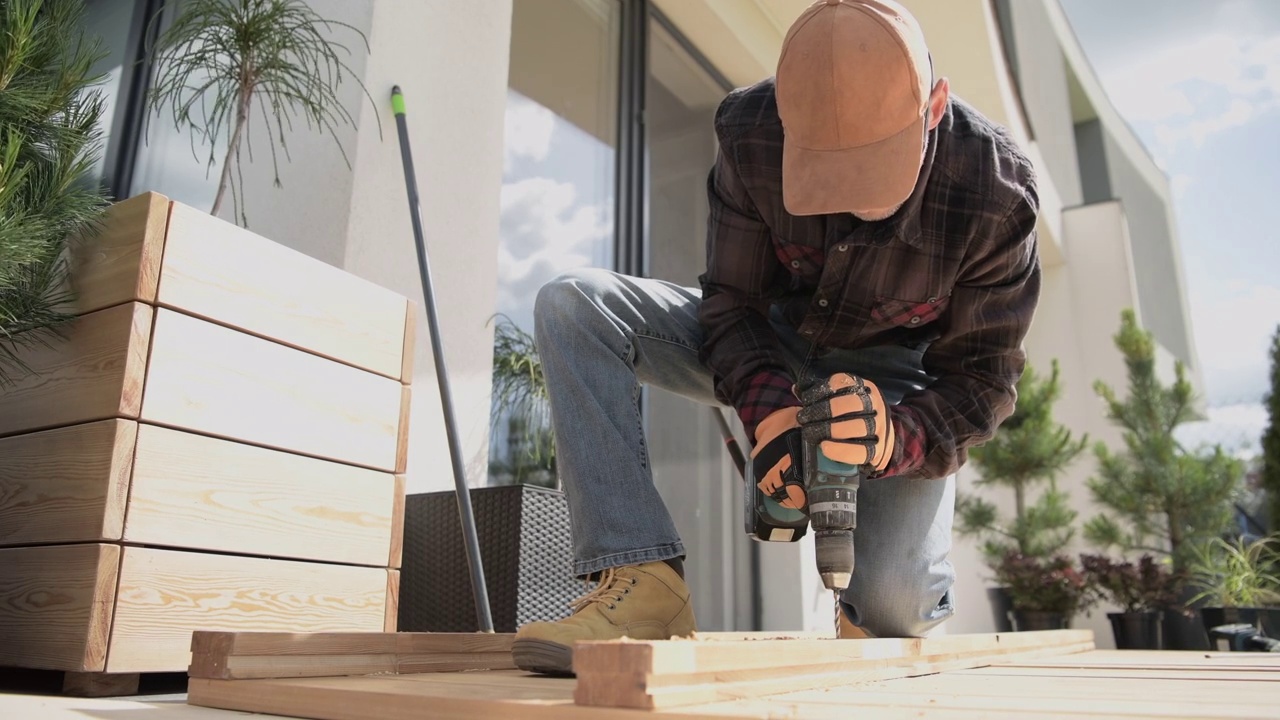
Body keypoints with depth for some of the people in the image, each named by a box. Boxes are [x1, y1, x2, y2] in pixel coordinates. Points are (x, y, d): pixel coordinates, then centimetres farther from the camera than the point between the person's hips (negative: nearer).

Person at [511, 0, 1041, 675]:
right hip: (774, 346, 3)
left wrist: (899, 436, -37)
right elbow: (731, 301, -13)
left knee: (894, 602, -26)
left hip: (893, 373, -2)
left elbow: (981, 377, -16)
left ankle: (867, 615, 18)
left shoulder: (997, 193, -24)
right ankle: (644, 581, -27)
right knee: (572, 305, -20)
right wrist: (764, 405, -32)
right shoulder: (750, 131, -21)